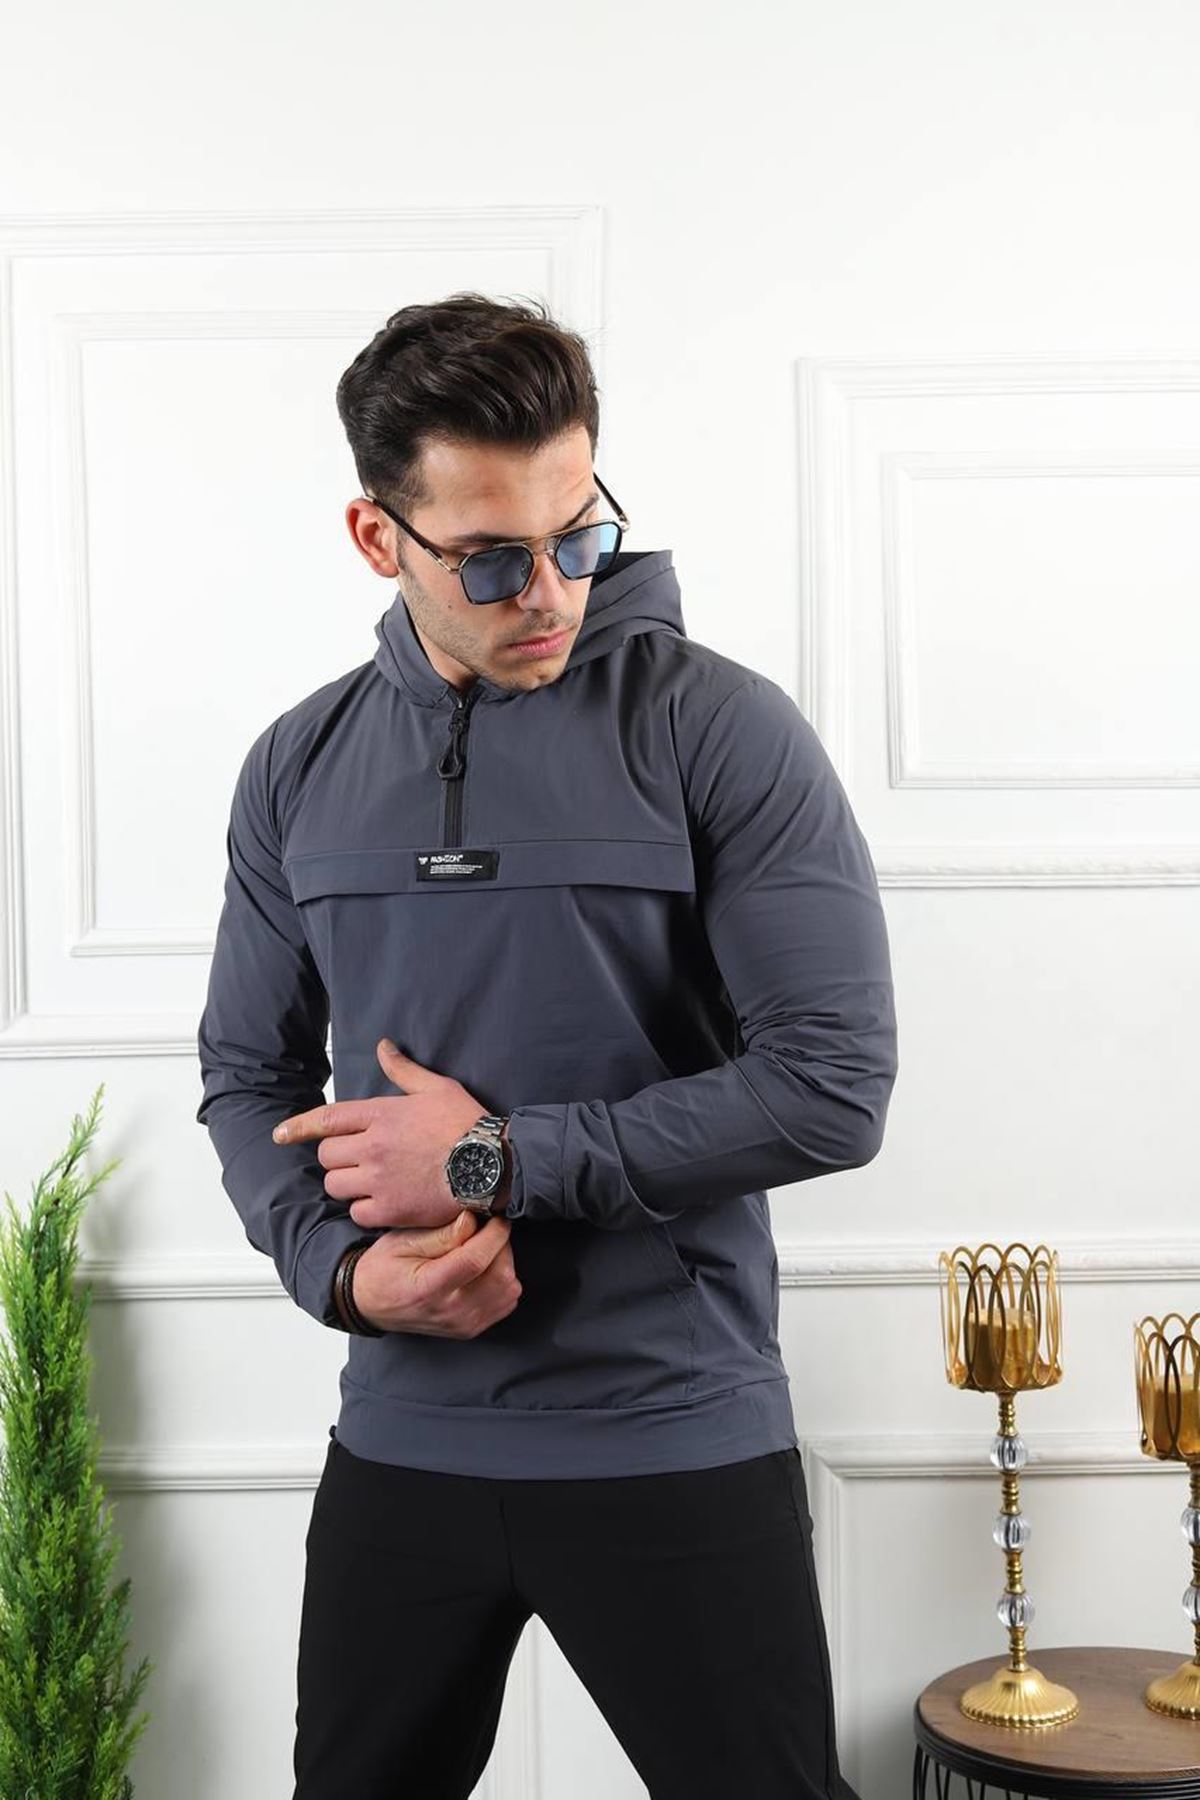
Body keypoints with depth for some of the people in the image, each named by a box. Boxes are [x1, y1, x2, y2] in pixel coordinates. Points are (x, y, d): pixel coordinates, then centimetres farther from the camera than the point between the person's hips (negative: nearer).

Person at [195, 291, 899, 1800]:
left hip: (679, 1441, -4)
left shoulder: (721, 729, -10)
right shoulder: (300, 768, 4)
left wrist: (495, 1160, -16)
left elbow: (833, 1084, -15)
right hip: (399, 1439, 4)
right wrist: (339, 1263, -10)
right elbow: (250, 1077, 10)